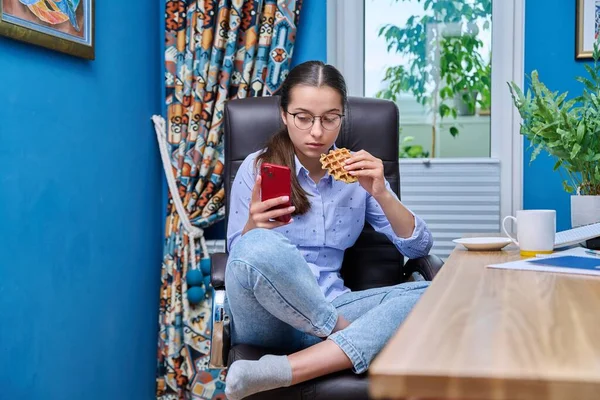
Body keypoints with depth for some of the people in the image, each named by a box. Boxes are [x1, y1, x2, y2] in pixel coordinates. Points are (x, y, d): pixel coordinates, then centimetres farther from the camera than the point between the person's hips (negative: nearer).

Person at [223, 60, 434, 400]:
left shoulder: (357, 171, 8)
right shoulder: (257, 167, 1)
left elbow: (419, 248, 3)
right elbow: (240, 256, -2)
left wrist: (381, 194, -14)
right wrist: (253, 227, -24)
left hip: (329, 310, 4)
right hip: (266, 316, -3)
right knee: (260, 246, -36)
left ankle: (281, 371, -31)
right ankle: (356, 336, -15)